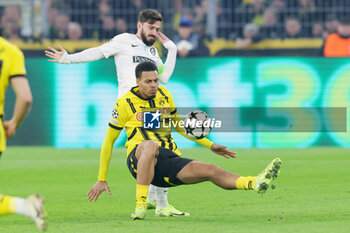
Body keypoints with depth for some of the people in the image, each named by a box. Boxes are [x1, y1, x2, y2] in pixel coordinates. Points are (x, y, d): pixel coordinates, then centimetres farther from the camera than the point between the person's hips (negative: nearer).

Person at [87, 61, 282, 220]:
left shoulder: (164, 95, 14)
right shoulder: (125, 103, -1)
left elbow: (179, 126, 29)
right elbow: (109, 141, 6)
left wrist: (210, 145, 23)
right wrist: (102, 179, 5)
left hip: (169, 160, 4)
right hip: (138, 161, -4)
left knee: (210, 170, -22)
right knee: (150, 144, -41)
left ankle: (256, 183, -43)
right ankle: (141, 205, -42)